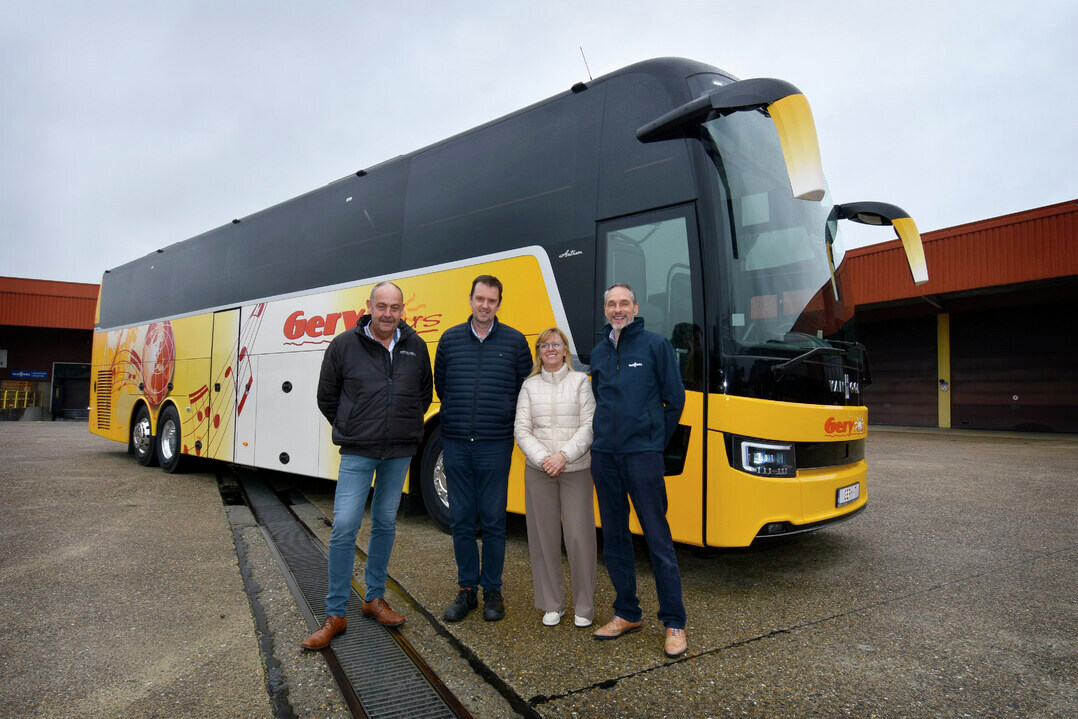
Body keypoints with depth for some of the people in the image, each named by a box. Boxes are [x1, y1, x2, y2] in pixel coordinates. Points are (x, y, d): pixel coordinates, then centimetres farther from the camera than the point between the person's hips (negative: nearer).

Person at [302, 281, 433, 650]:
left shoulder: (415, 346, 3)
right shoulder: (344, 345, -5)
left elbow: (425, 394, 16)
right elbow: (327, 398, 4)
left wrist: (406, 426, 10)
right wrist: (351, 430, 4)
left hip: (399, 453, 3)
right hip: (357, 453, -3)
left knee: (385, 523, 13)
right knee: (344, 527, -6)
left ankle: (374, 598, 29)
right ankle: (335, 615, 7)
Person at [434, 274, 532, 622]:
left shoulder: (515, 341, 2)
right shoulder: (450, 339, 6)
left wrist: (504, 417, 6)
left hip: (495, 445, -2)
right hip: (456, 443, 2)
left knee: (493, 521, 4)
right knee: (461, 520, 8)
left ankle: (492, 591, 19)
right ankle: (466, 590, 22)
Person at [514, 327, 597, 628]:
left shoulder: (580, 381, 4)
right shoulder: (530, 385, 9)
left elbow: (589, 426, -3)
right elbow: (521, 429, 3)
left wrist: (564, 456, -14)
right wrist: (543, 458, -11)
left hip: (576, 469, -2)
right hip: (538, 471, 2)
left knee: (579, 535, -2)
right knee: (544, 535, 6)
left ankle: (584, 606, 14)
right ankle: (552, 605, 20)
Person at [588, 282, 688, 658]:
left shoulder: (655, 345, -1)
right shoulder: (599, 352, 14)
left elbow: (674, 399, 1)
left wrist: (655, 440, 4)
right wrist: (604, 435, 14)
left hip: (642, 454, -5)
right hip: (604, 455, 5)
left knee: (658, 538, -2)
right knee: (614, 536, 11)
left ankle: (674, 623, 9)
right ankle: (626, 614, 25)